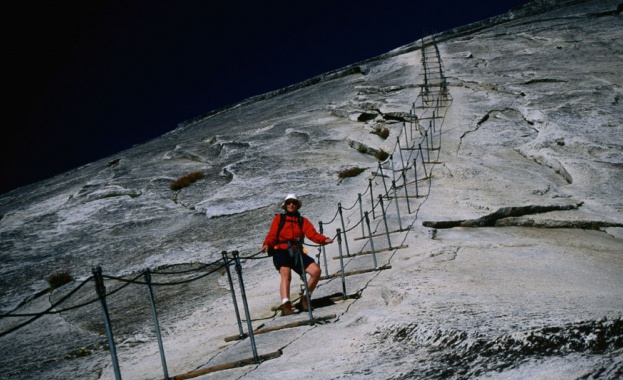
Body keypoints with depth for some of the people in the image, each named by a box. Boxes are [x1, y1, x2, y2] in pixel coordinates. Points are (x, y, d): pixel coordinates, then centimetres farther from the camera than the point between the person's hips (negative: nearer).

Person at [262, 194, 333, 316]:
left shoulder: (302, 221, 20)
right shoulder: (279, 218, 17)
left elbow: (312, 234, 4)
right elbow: (272, 235, 5)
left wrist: (323, 239, -17)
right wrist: (267, 244, -18)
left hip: (296, 253, 3)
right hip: (281, 252, -3)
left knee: (316, 271, -15)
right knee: (286, 275, -29)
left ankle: (306, 298, 4)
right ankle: (285, 305, -43)